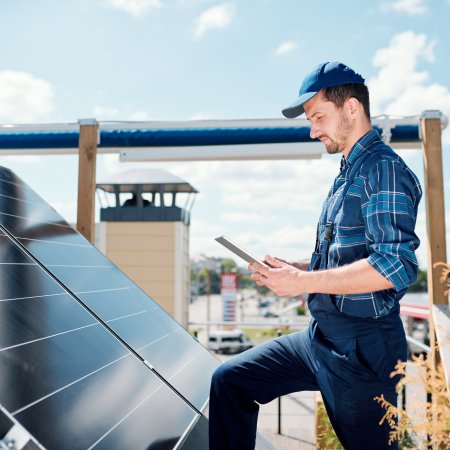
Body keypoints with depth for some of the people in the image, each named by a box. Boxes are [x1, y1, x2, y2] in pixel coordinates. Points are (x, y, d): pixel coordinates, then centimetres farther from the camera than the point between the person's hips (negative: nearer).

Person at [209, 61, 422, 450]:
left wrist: (303, 281, -22)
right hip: (321, 337, 9)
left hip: (362, 346, -9)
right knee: (230, 381, 8)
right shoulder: (347, 175, 16)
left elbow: (397, 265, -26)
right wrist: (291, 269, 6)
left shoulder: (384, 168, -14)